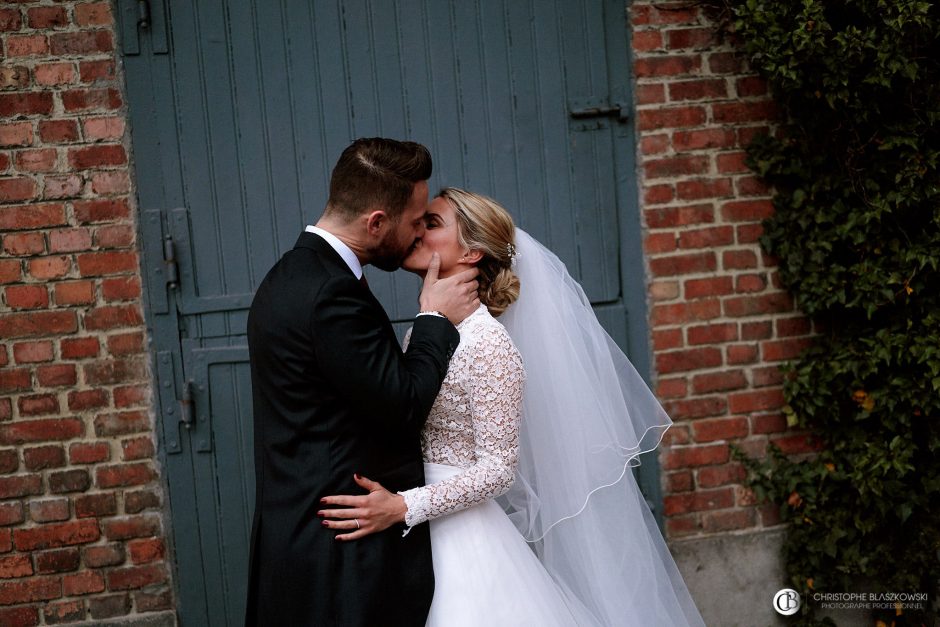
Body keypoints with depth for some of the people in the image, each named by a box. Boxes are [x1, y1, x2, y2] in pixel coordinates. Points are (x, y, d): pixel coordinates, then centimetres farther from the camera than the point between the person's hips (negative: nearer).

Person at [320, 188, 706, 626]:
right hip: (408, 538, 7)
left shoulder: (487, 343, -15)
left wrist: (404, 507, -25)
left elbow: (499, 467, -17)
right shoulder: (421, 332, 7)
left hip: (456, 537, -7)